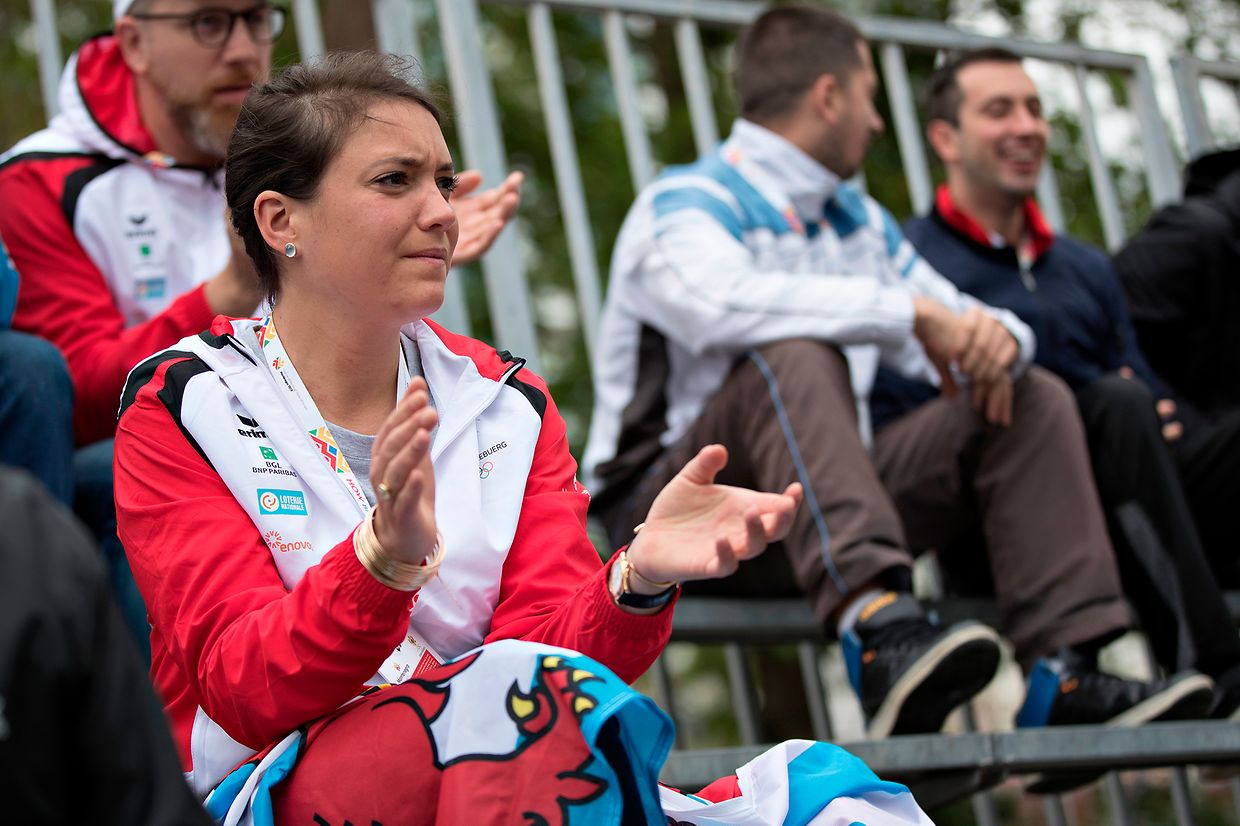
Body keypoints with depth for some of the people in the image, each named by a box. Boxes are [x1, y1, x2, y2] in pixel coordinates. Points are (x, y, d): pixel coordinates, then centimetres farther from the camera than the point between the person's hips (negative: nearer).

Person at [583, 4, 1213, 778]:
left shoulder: (859, 220, 20)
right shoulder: (684, 205, -6)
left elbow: (956, 327, 17)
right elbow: (725, 303, -30)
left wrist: (996, 337, -9)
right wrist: (909, 312, -28)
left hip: (824, 512, 7)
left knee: (1034, 399, 0)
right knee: (795, 355, -34)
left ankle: (1065, 672, -16)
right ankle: (879, 628, -52)